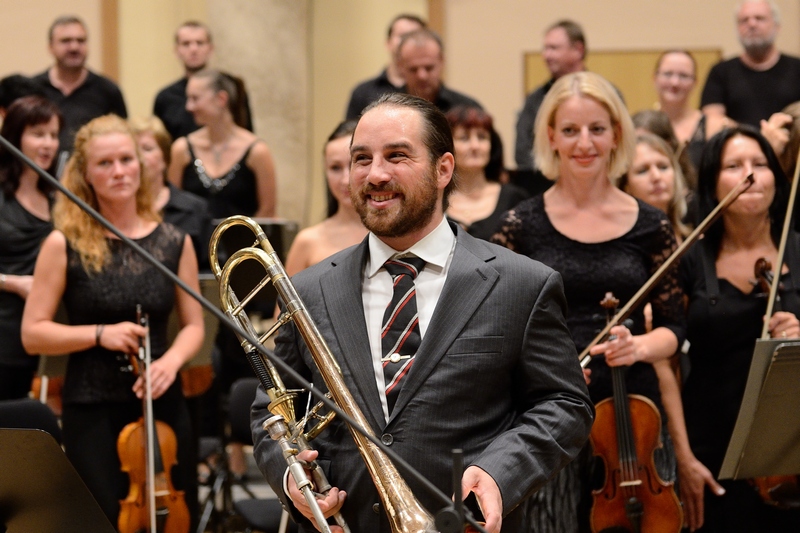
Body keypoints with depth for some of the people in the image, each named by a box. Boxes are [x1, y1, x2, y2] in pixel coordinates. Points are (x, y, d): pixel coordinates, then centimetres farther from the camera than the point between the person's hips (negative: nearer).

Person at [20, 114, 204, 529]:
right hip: (92, 412, -3)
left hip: (161, 405, 3)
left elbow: (193, 325, 11)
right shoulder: (65, 245, -4)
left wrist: (172, 359, -10)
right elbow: (32, 334, -3)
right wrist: (99, 334, -16)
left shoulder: (174, 243, 4)